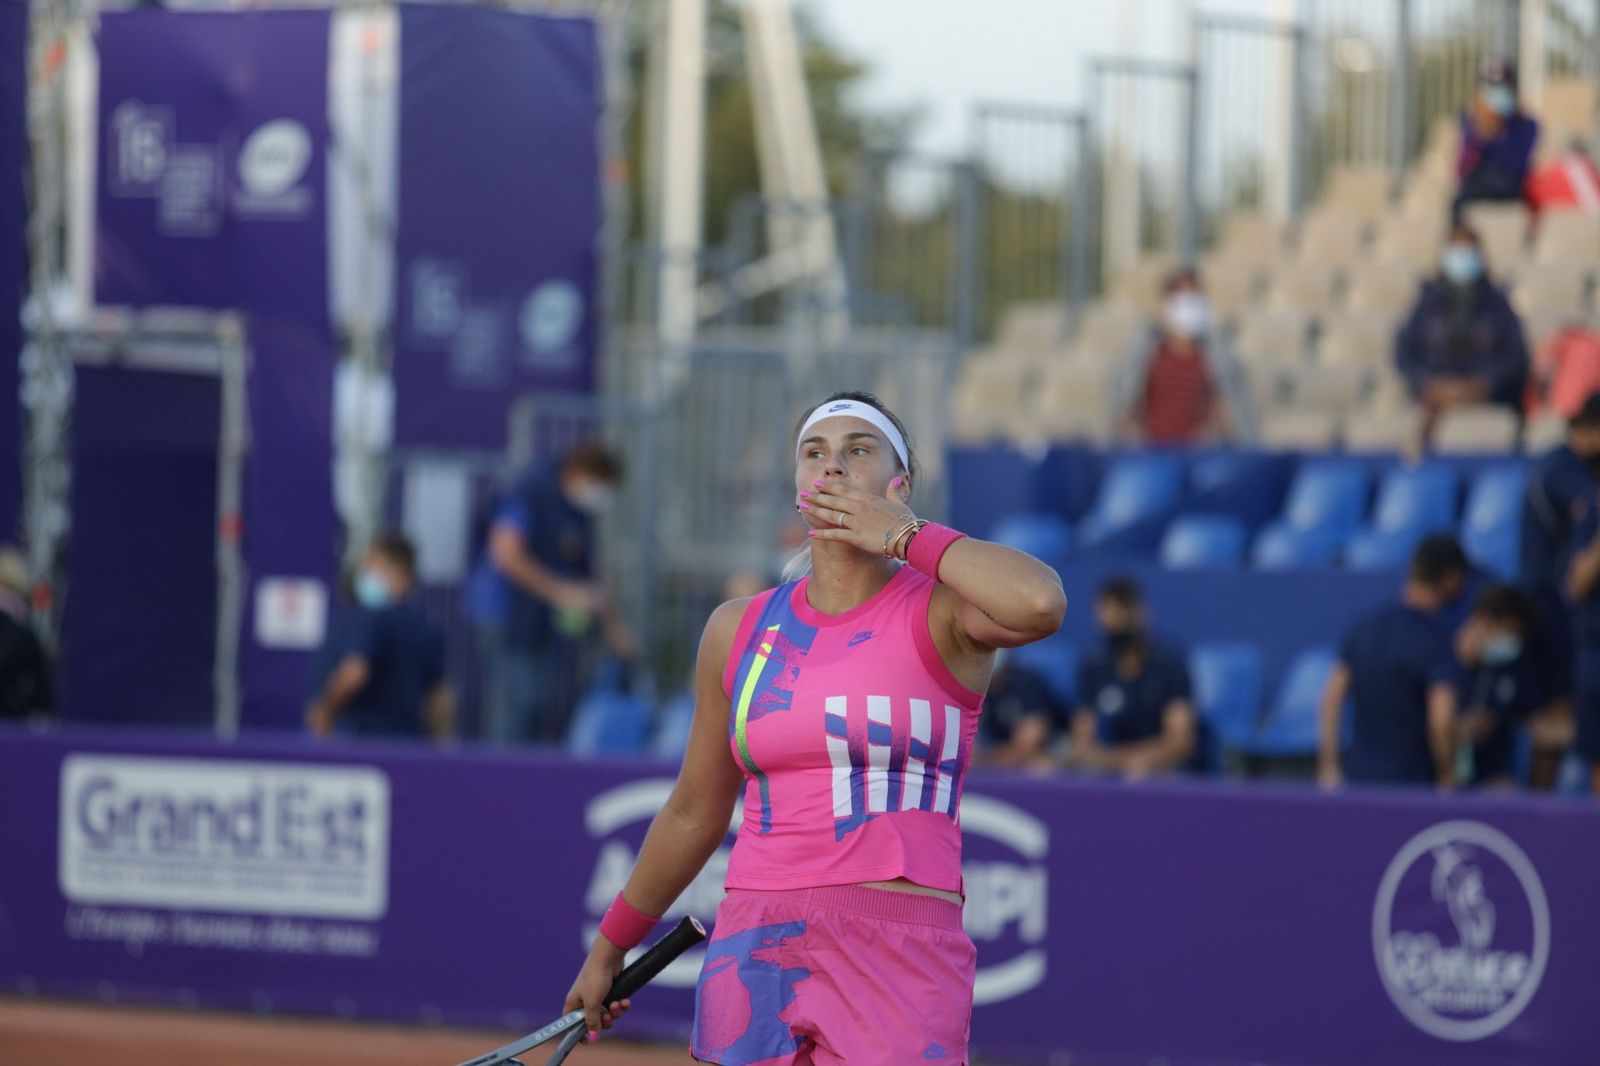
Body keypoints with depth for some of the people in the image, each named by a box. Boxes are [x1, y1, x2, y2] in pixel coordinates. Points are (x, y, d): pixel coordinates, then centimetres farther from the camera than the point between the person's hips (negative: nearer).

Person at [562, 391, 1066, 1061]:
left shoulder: (940, 612, 0)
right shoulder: (737, 630, 12)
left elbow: (1040, 603, -25)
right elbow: (694, 815, 22)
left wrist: (904, 536, -12)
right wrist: (609, 948, 27)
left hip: (901, 960, -4)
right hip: (755, 952, 4)